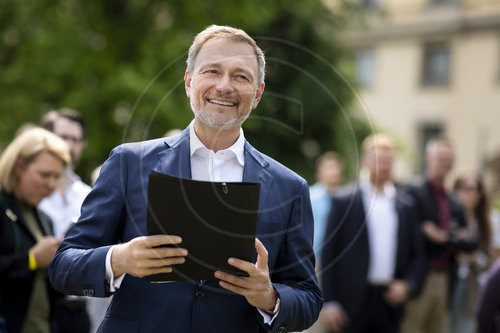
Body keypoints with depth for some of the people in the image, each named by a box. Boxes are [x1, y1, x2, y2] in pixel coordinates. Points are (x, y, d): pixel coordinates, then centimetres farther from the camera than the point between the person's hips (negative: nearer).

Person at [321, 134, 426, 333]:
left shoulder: (406, 205, 10)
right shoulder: (344, 200, -1)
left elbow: (417, 255, 14)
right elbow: (329, 255, -2)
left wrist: (408, 286, -4)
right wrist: (330, 302, -8)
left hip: (390, 301, 3)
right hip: (352, 301, -3)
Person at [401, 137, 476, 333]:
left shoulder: (454, 205, 15)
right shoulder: (413, 193, -6)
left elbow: (469, 244, 14)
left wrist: (445, 239, -5)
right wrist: (455, 241, -8)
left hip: (444, 279, 7)